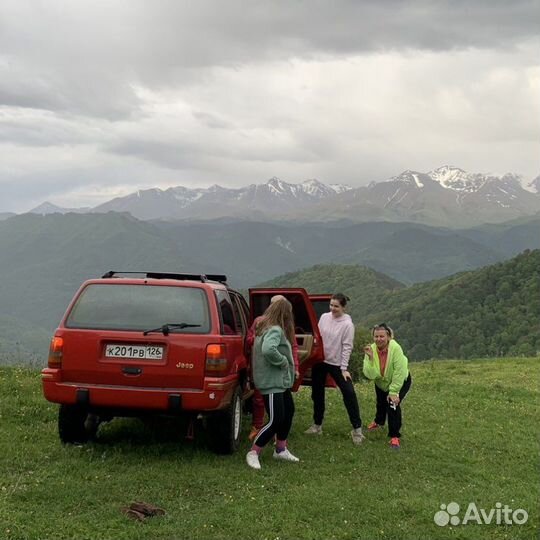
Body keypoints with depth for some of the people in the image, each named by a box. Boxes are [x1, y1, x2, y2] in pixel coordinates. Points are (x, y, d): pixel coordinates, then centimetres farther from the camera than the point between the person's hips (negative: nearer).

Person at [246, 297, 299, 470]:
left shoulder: (266, 327, 12)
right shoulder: (275, 330, -20)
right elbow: (268, 350, -37)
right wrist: (283, 361, -22)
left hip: (280, 380, 11)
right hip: (272, 381, -11)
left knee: (288, 412, 19)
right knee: (275, 420, -8)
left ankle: (281, 450, 31)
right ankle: (253, 453, 2)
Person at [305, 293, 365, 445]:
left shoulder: (347, 324, -14)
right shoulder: (324, 317, -1)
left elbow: (347, 347, -14)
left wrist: (344, 368, -15)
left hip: (337, 364, -5)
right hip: (319, 361, 5)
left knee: (349, 393, -12)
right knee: (317, 393, 13)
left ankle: (357, 429, -5)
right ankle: (317, 425, 28)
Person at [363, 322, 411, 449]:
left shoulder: (395, 348, -36)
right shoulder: (371, 349, -25)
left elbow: (399, 372, -33)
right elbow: (370, 375, -32)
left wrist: (394, 392, -31)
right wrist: (370, 358, -44)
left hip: (401, 382, -4)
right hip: (381, 383, 4)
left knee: (393, 404, -23)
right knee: (381, 403, 24)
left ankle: (395, 436, -6)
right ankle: (379, 421, 58)